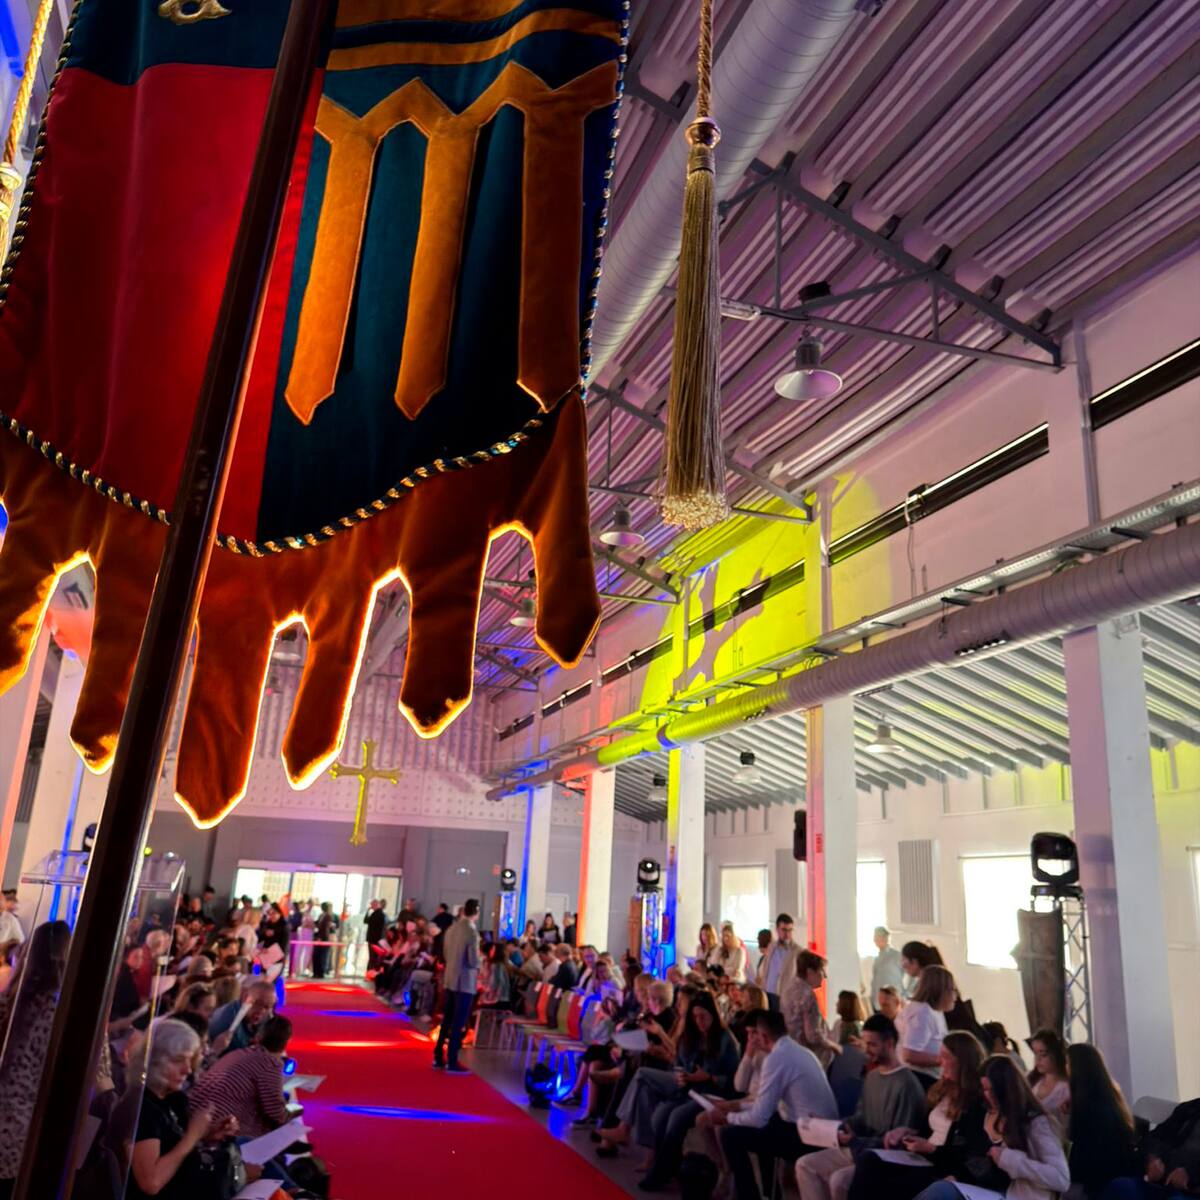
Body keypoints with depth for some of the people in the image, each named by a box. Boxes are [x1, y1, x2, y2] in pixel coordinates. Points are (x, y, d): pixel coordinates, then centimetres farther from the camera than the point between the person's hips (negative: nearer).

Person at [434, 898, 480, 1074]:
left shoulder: (451, 928, 5)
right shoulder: (472, 931, -17)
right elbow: (473, 961, -18)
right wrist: (479, 962, 2)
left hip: (450, 980, 7)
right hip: (465, 982, -7)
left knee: (447, 1020, 16)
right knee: (458, 1023, 0)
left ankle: (438, 1057, 23)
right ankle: (451, 1062, 3)